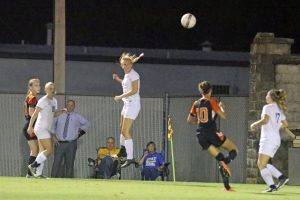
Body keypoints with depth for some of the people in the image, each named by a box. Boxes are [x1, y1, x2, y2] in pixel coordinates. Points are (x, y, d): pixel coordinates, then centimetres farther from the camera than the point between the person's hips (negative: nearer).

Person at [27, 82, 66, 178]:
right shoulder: (43, 101, -10)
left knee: (43, 151, 5)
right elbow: (35, 114, -13)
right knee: (49, 150, -14)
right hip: (41, 129, -9)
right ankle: (33, 165, -9)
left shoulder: (54, 101, 16)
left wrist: (62, 111, 6)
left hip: (46, 129, 9)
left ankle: (38, 172, 4)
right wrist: (30, 127, -20)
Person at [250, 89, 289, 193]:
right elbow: (285, 124, 22)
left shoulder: (268, 107, -6)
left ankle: (272, 186, -19)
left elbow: (265, 120, -21)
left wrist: (255, 125, -6)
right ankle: (281, 177, 2)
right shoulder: (279, 110, 18)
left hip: (268, 138, -9)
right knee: (263, 164, 15)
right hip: (276, 139, 9)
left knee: (261, 165, -8)